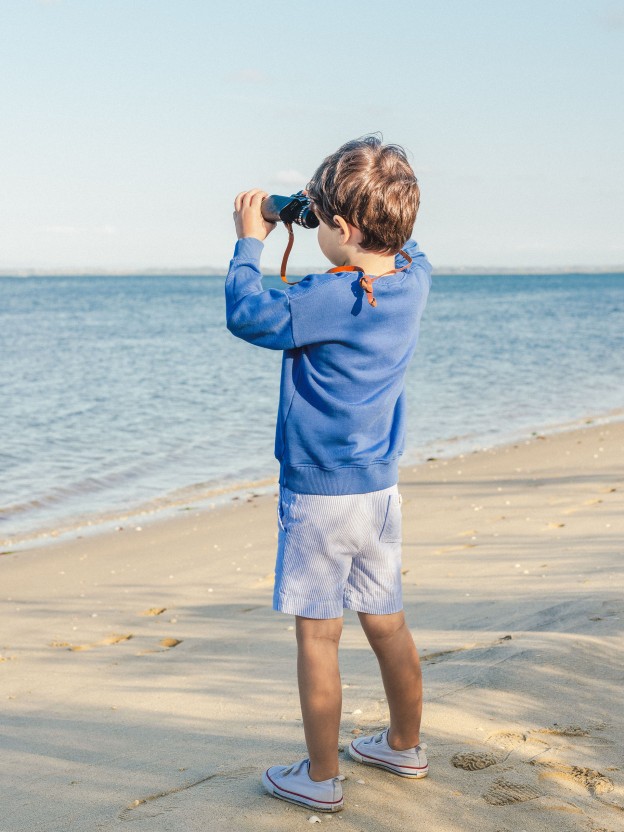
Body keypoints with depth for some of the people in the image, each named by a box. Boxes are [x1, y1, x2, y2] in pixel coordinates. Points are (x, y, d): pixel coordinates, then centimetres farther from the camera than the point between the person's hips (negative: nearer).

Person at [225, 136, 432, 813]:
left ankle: (321, 778, 14)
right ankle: (405, 746, 34)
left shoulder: (331, 298, -21)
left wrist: (250, 242, -2)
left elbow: (248, 315, -16)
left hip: (319, 492, -7)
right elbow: (402, 248, 24)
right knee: (387, 625, 18)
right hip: (380, 486, 8)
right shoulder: (413, 280, 1)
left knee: (317, 636, 3)